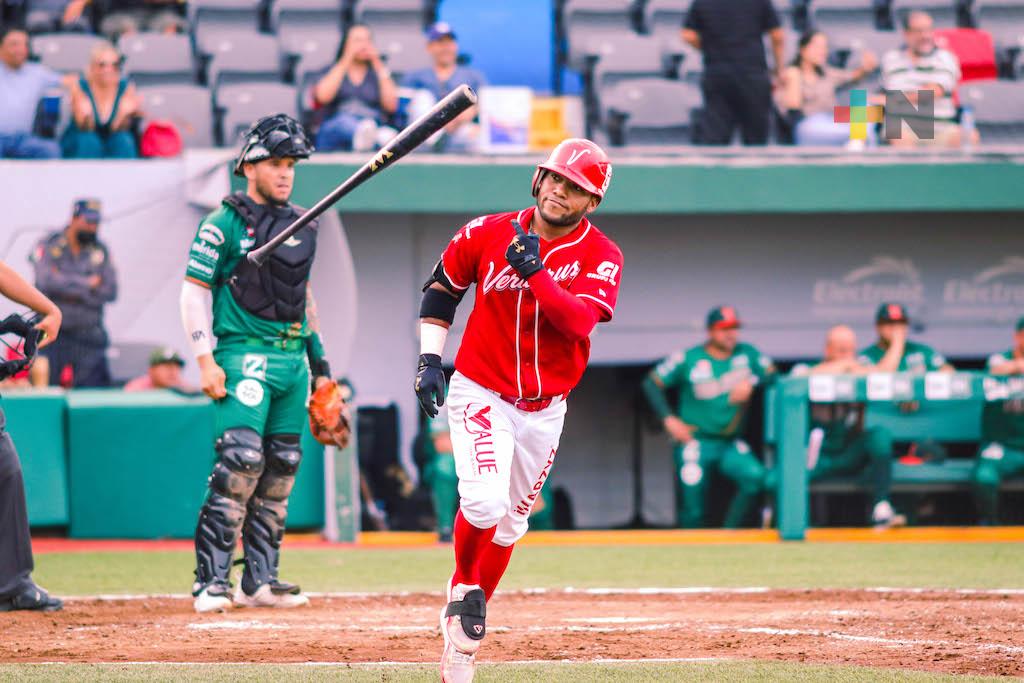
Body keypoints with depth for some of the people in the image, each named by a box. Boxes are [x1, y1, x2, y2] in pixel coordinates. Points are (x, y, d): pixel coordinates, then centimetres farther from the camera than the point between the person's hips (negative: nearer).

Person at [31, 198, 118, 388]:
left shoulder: (101, 251, 7)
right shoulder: (49, 246, 1)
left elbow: (110, 291, -2)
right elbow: (45, 280, -16)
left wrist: (73, 293, -11)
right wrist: (87, 283, -8)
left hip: (89, 335, 2)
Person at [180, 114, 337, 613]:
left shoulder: (302, 225, 16)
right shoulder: (225, 223, -4)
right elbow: (194, 290, -5)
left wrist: (318, 357, 21)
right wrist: (205, 360, -14)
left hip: (293, 358, 7)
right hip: (244, 354, -7)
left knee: (281, 468, 6)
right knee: (242, 460, -18)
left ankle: (261, 580, 13)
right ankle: (210, 581, -16)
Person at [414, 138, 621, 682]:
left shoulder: (601, 258, -8)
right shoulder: (487, 234, -6)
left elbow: (579, 321, -25)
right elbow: (441, 289, 10)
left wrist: (535, 272, -34)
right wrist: (429, 360, 3)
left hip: (544, 408, 2)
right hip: (480, 394, -2)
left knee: (509, 523, 11)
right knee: (484, 501, -23)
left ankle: (466, 629, 30)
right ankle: (463, 591, 4)